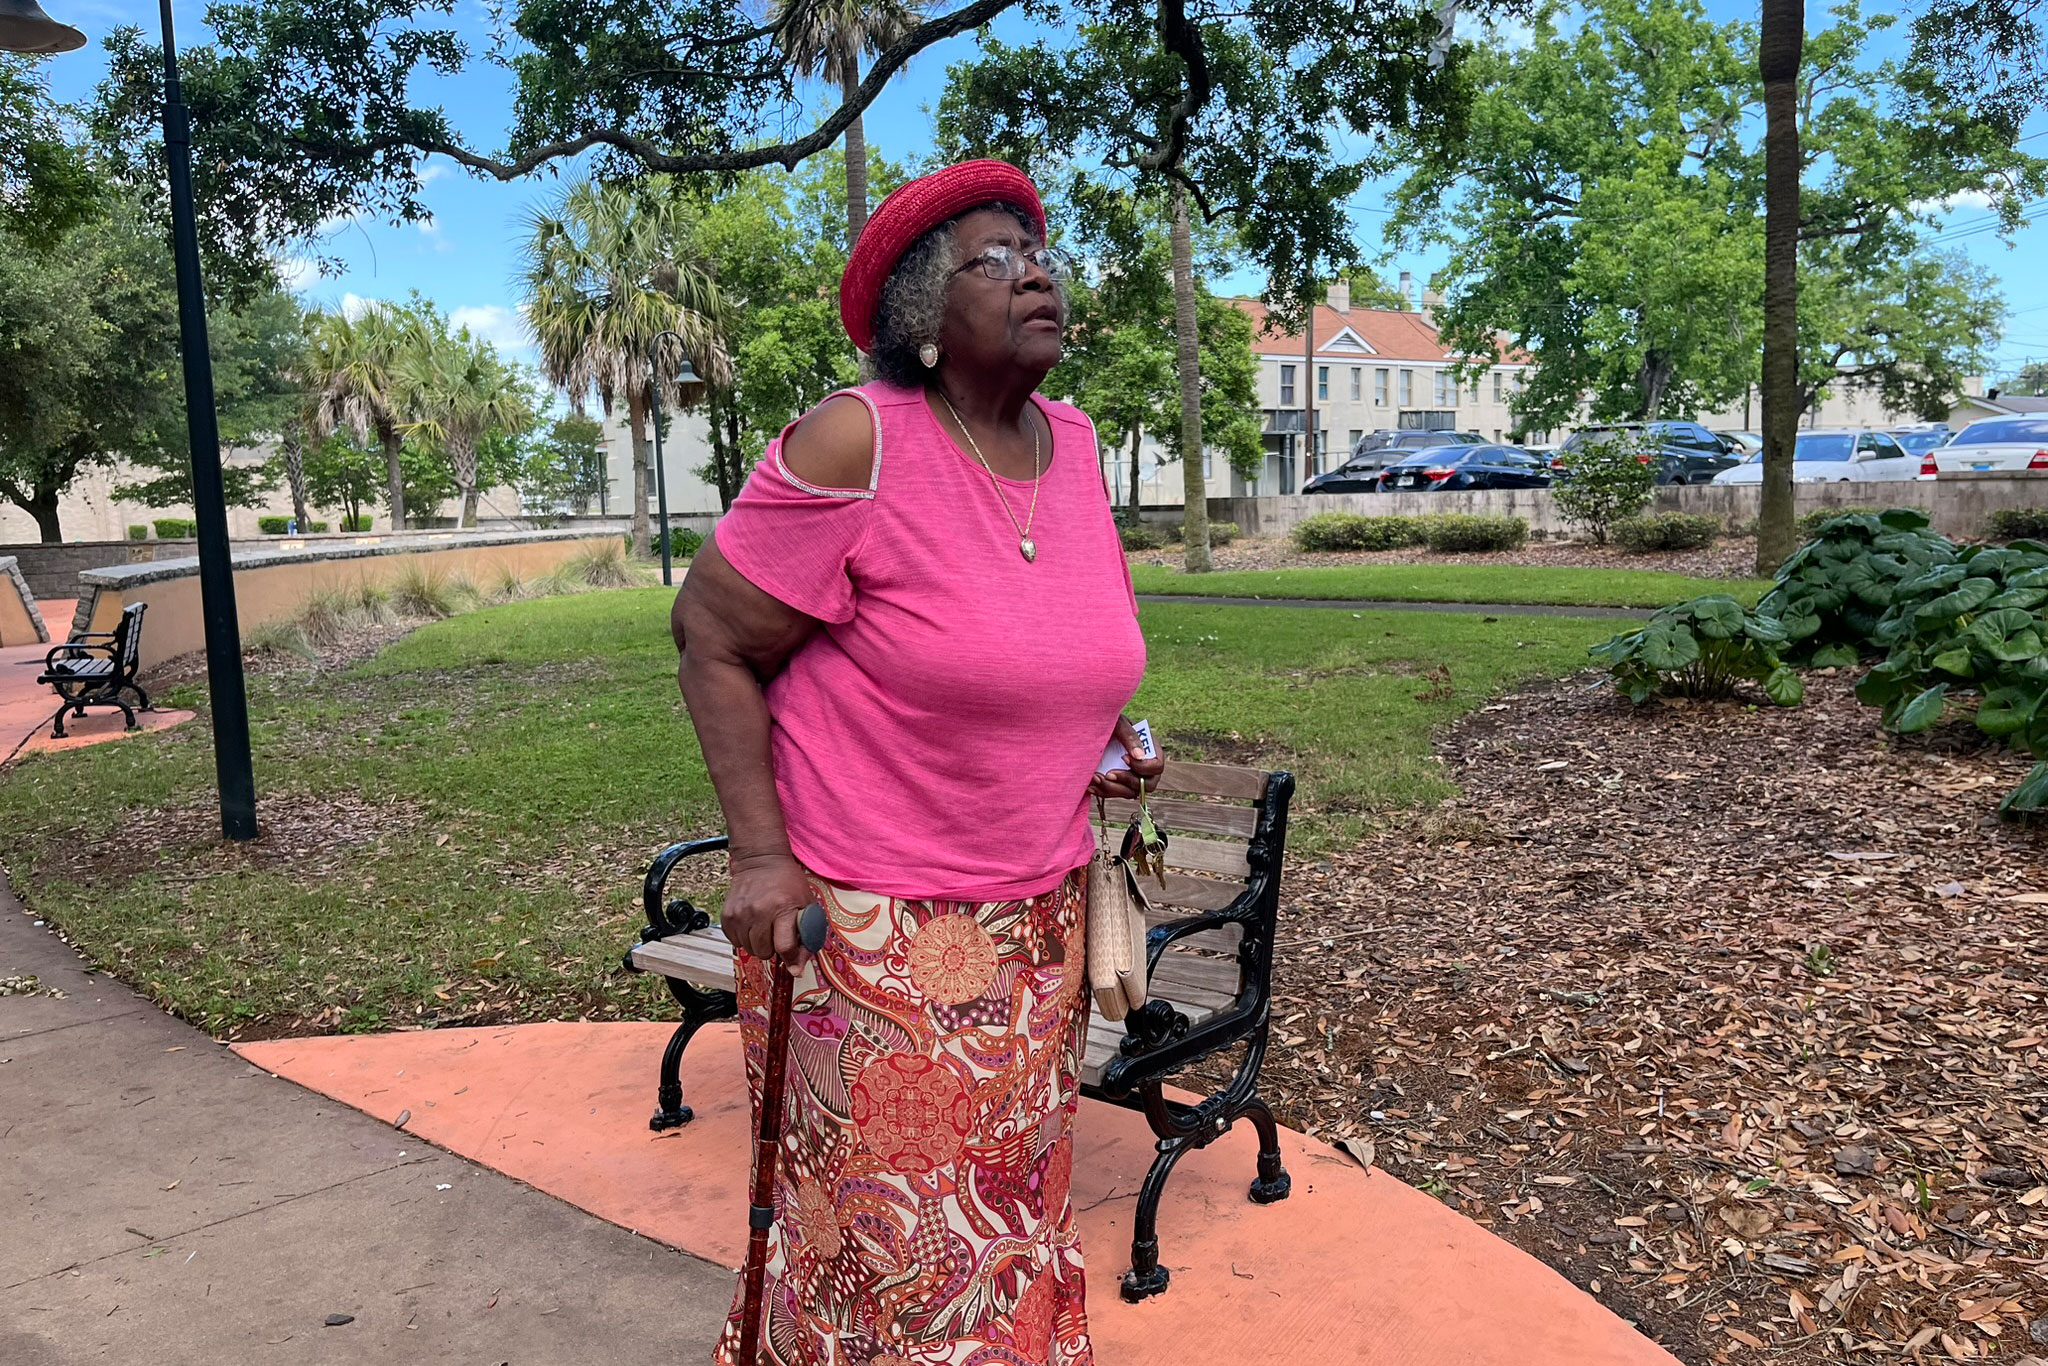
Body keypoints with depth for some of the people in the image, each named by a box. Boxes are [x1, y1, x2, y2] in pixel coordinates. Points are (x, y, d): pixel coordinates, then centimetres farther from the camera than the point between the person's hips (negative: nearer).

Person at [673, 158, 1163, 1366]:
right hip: (870, 928, -6)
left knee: (1014, 1209, 19)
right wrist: (762, 854, -15)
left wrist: (1107, 736, 3)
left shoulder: (1074, 443, 4)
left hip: (1039, 920, 6)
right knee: (887, 1231, 8)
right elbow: (712, 637, -11)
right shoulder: (857, 447, -17)